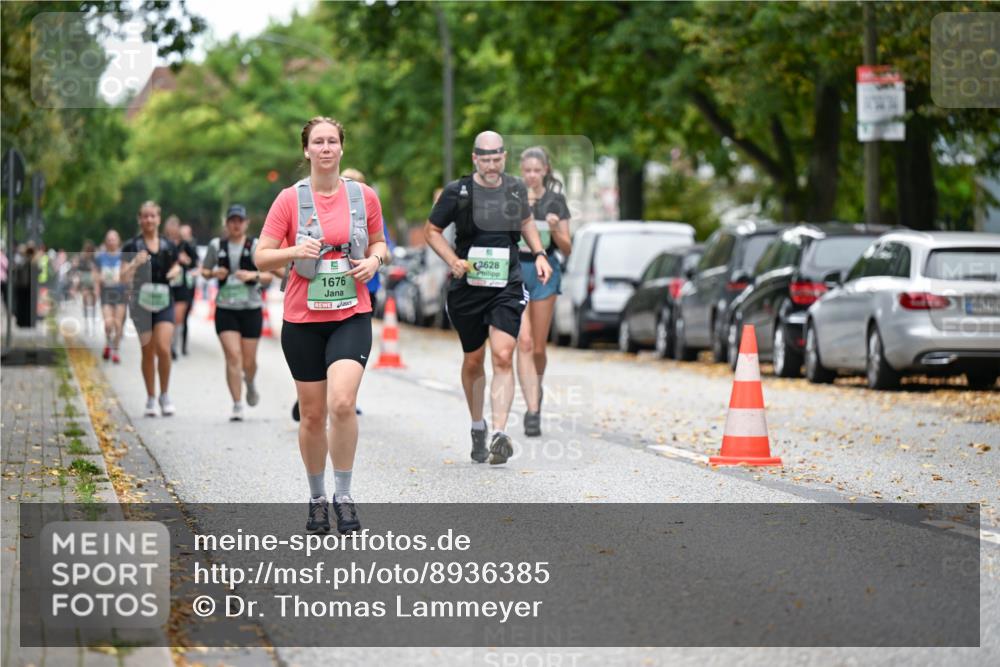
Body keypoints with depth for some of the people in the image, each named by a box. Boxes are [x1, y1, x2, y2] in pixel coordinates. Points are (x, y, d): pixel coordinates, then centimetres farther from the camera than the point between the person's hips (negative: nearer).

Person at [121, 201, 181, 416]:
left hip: (164, 303, 1)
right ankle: (151, 399, 17)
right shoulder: (132, 247, -2)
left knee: (163, 348, -14)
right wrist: (135, 263, -26)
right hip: (141, 303, -1)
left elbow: (175, 268, 22)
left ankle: (165, 395, 3)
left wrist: (176, 271, -1)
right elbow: (124, 278, -8)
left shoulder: (168, 247, 7)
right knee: (148, 353, 4)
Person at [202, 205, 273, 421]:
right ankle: (237, 406, -8)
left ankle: (250, 384, 40)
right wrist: (214, 273, -6)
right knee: (233, 356, -12)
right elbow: (204, 270, 16)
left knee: (249, 361, 5)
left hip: (251, 308, 0)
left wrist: (253, 275, -20)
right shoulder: (216, 245, 4)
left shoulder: (255, 246, 0)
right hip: (225, 309, 0)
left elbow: (268, 277, 0)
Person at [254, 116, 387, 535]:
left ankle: (343, 495, -5)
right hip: (303, 319, 0)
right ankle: (317, 498, 25)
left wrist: (374, 261, -4)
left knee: (342, 403, -20)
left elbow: (378, 242, 18)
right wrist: (296, 251, -20)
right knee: (312, 415, 6)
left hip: (351, 316, 0)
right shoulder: (290, 199, -3)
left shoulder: (364, 196, 2)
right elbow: (261, 257, -2)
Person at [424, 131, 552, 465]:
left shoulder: (516, 189, 5)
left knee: (503, 358, -15)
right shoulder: (457, 192, -4)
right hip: (467, 287, 0)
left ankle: (499, 434, -21)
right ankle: (477, 428, 31)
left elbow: (526, 222, 24)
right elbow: (431, 230, 4)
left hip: (506, 287, 0)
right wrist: (453, 260, -11)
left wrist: (539, 254, 10)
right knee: (473, 361, 11)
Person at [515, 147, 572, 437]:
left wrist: (555, 230, -16)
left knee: (538, 348, 8)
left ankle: (536, 389, 39)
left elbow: (567, 250, 3)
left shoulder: (556, 201, 2)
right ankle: (532, 411, -19)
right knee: (524, 342, -14)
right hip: (514, 270, -1)